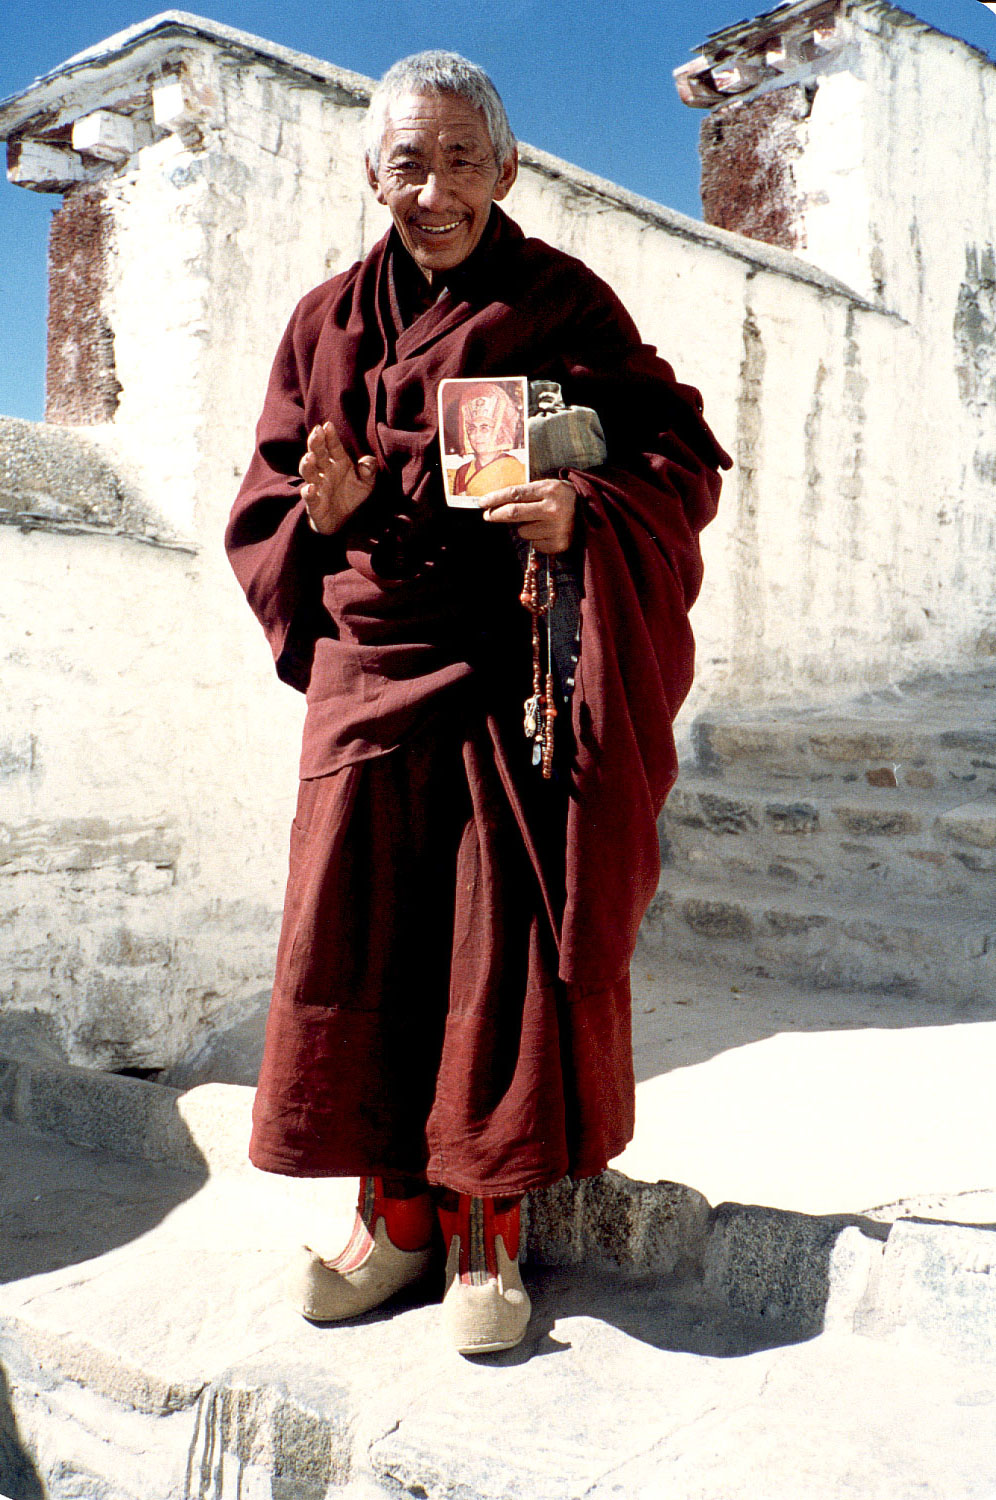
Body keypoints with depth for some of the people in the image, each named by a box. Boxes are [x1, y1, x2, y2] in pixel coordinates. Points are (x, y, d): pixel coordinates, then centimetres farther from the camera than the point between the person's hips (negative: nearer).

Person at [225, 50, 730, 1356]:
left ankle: (486, 1230, 14)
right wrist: (322, 511, -9)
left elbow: (680, 464, -1)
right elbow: (264, 504, 14)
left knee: (511, 943, -3)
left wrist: (584, 513, -22)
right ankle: (395, 1213, 18)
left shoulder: (566, 304, 5)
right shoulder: (327, 323, 15)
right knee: (358, 937, 1)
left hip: (514, 679, -3)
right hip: (370, 675, 3)